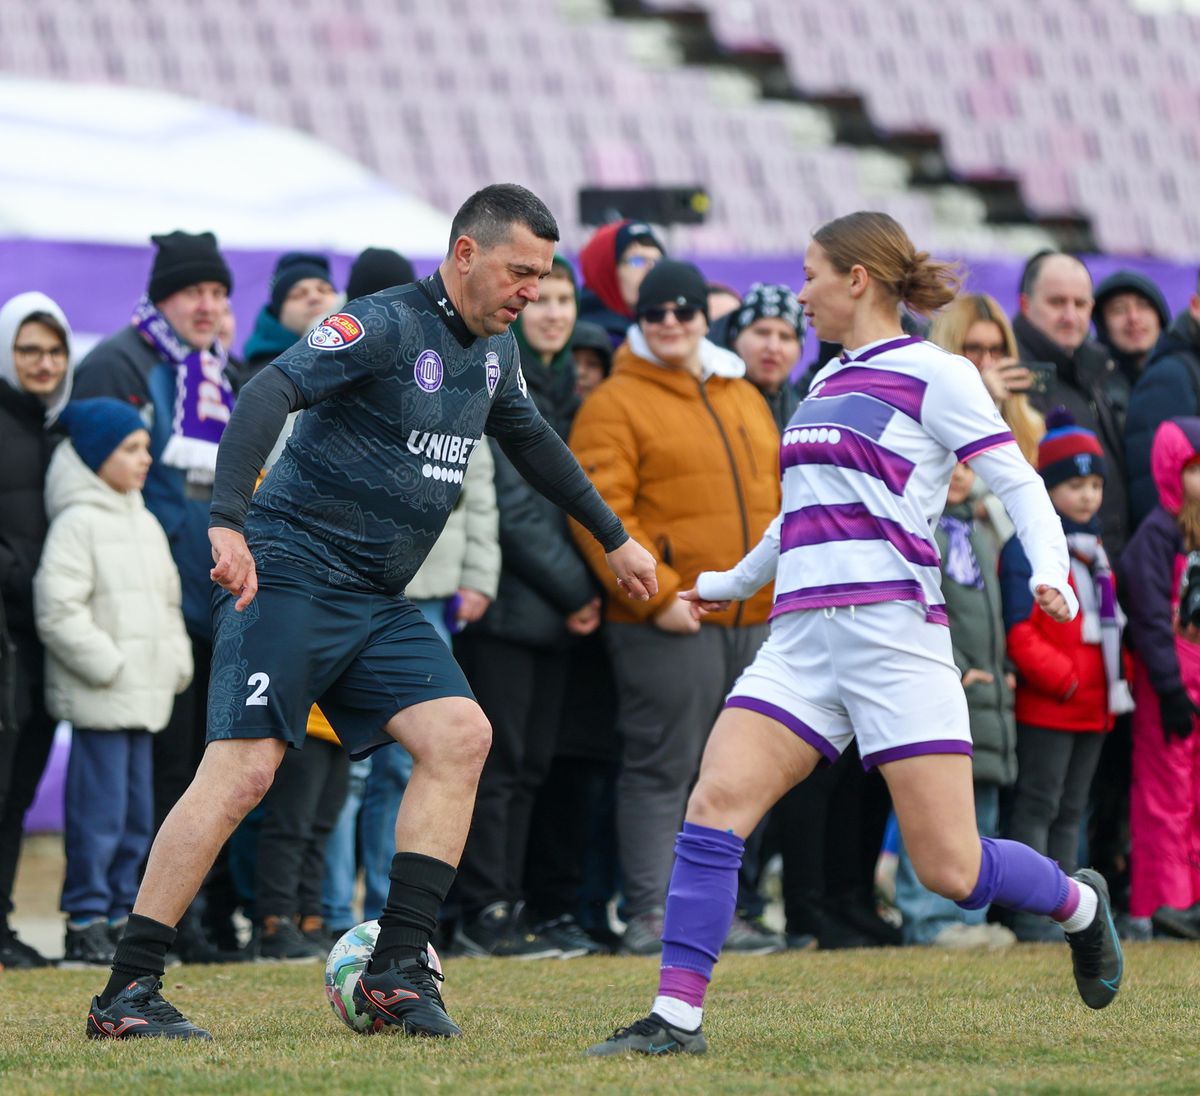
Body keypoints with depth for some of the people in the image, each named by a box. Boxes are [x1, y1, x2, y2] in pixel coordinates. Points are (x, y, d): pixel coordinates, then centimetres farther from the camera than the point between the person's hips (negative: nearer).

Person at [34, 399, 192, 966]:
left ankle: (121, 915, 18)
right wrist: (108, 664, -17)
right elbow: (58, 608, -17)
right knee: (99, 812, -8)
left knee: (138, 814, 11)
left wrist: (177, 661, 11)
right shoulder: (78, 523, -10)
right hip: (98, 699, -8)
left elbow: (167, 600, 24)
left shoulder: (144, 523, 16)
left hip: (143, 695, 8)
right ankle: (85, 924, -3)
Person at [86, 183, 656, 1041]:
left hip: (377, 602, 8)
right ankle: (127, 993, -10)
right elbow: (269, 394, -26)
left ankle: (398, 970, -8)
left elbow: (533, 442, 32)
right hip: (291, 575, -8)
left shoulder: (494, 351, 13)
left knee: (461, 735, -10)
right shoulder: (385, 326, -14)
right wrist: (229, 521, -38)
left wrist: (614, 538, 38)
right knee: (242, 771, -15)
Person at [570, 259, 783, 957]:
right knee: (661, 770, -6)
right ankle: (650, 913, -3)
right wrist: (657, 594, -18)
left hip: (753, 620, 7)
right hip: (668, 627, -7)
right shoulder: (616, 404, -4)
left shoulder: (745, 399, 18)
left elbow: (780, 497, 23)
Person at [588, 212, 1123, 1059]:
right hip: (803, 636, 6)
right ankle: (677, 1016, -15)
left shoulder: (934, 375, -1)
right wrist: (736, 581, 49)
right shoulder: (827, 383, 20)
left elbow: (1019, 484, -4)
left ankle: (1079, 904, 24)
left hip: (894, 630, -6)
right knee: (716, 802, -15)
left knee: (950, 869, -7)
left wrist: (1050, 571, -22)